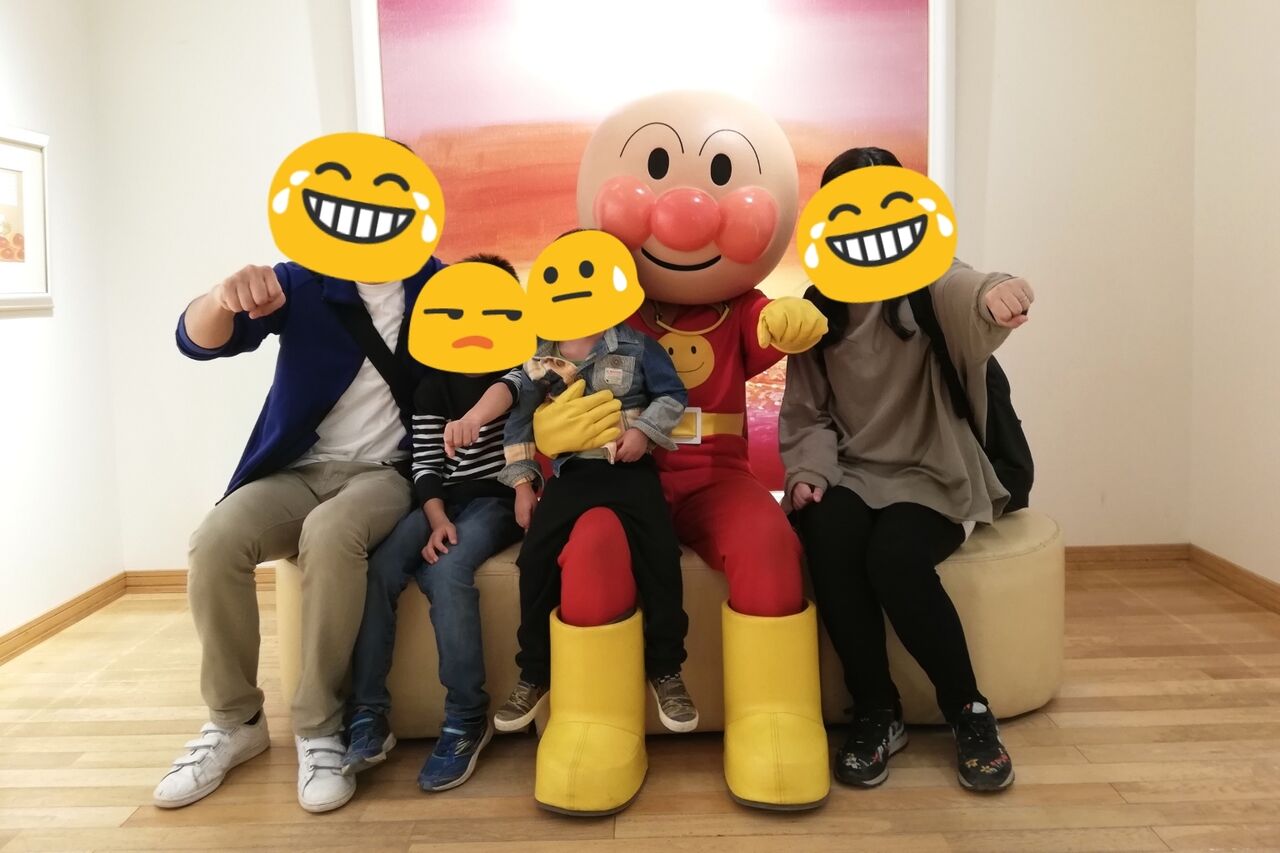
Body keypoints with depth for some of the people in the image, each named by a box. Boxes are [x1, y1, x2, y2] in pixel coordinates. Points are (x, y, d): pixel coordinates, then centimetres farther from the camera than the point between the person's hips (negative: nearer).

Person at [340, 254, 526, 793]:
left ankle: (466, 720, -22)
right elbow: (424, 463, 5)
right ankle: (368, 715, -18)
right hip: (440, 502, 4)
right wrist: (436, 520, -12)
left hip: (495, 499, -3)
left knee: (447, 570, -33)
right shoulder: (434, 384, 13)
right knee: (373, 568, -25)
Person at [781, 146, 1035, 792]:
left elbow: (966, 298, -29)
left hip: (932, 476, -2)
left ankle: (969, 712, -4)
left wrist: (997, 293, -53)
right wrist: (809, 471, -13)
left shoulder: (929, 281, -3)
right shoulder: (816, 311, 7)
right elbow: (805, 411, 6)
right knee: (827, 537, -30)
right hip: (851, 474, 2)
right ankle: (876, 712, -10)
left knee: (895, 556, -31)